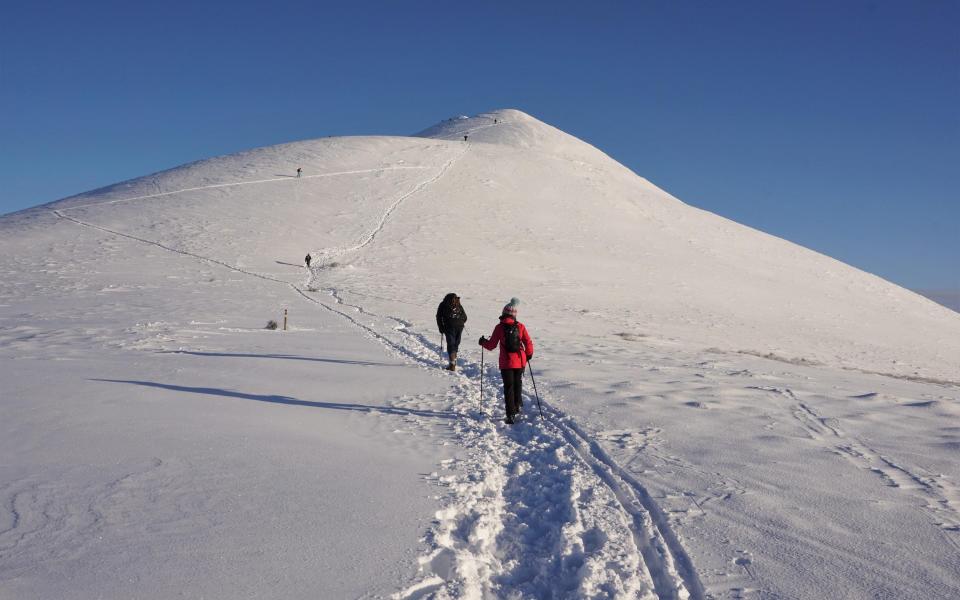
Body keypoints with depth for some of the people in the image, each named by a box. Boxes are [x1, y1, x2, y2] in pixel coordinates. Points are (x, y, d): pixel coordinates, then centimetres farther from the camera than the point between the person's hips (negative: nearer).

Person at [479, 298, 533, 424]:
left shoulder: (499, 327, -8)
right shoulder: (520, 326, -3)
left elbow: (491, 345, -4)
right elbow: (528, 343, -3)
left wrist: (483, 342, 17)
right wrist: (529, 354, 16)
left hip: (506, 363, -2)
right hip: (520, 361, 2)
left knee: (508, 387, 3)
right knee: (518, 384, 23)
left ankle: (511, 414, -3)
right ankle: (517, 406, 35)